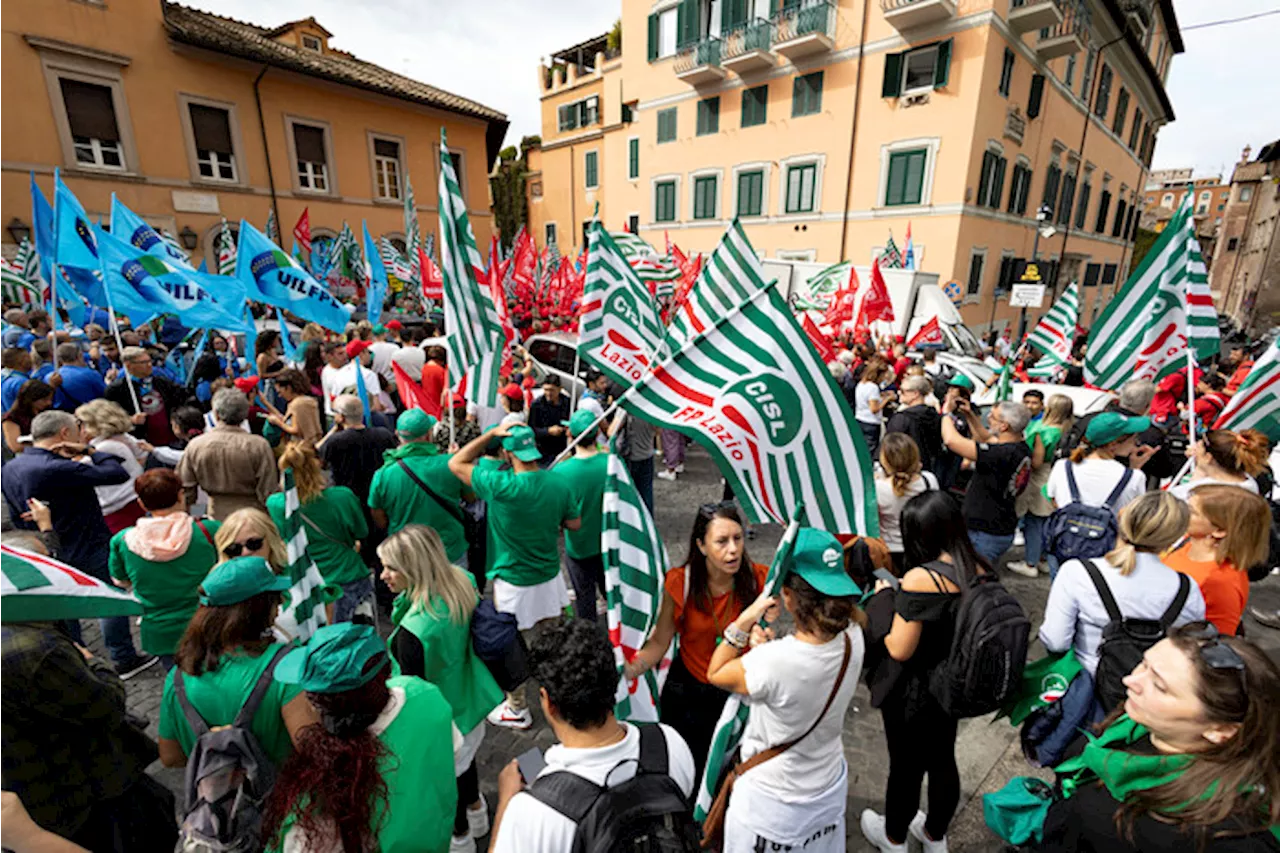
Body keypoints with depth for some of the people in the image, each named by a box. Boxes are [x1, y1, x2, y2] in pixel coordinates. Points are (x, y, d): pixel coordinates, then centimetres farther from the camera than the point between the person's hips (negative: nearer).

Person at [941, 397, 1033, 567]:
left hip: (986, 534, -9)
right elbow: (986, 439, 21)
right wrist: (970, 415, 13)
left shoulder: (1002, 454, -28)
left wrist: (947, 412, -14)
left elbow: (952, 440, -32)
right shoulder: (1022, 448, 1)